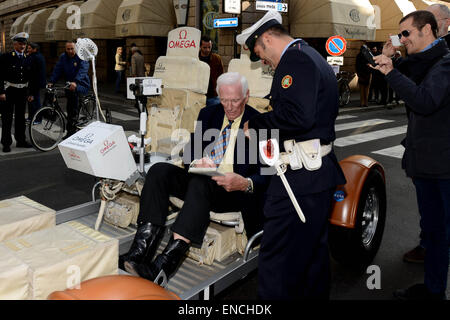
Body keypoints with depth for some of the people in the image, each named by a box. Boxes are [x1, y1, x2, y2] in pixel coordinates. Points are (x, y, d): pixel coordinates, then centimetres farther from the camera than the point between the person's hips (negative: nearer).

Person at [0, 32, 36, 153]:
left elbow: (30, 77, 12)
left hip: (22, 92, 5)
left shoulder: (28, 59, 9)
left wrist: (31, 93, 8)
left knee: (20, 117, 13)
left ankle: (21, 140, 23)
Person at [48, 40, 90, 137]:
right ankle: (71, 131, 23)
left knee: (73, 92, -30)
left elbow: (82, 70, -26)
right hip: (69, 85, 5)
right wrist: (51, 82, -18)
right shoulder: (63, 57, 5)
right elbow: (57, 70, -2)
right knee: (70, 108, 10)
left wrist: (75, 82, -42)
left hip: (82, 84, -5)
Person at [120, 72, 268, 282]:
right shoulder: (208, 114, 14)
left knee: (200, 182, -36)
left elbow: (266, 176, -8)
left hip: (233, 190, -5)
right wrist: (195, 163, -12)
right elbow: (189, 152, 13)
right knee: (159, 170, -20)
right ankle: (140, 252, -30)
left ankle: (164, 264, -41)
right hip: (200, 179, 5)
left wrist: (246, 184, -30)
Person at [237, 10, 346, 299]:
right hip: (321, 173, 11)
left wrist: (255, 125, -11)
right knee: (314, 254, 22)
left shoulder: (294, 59, -11)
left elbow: (296, 116, -25)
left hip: (299, 178, -11)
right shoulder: (315, 58, 21)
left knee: (276, 265, -5)